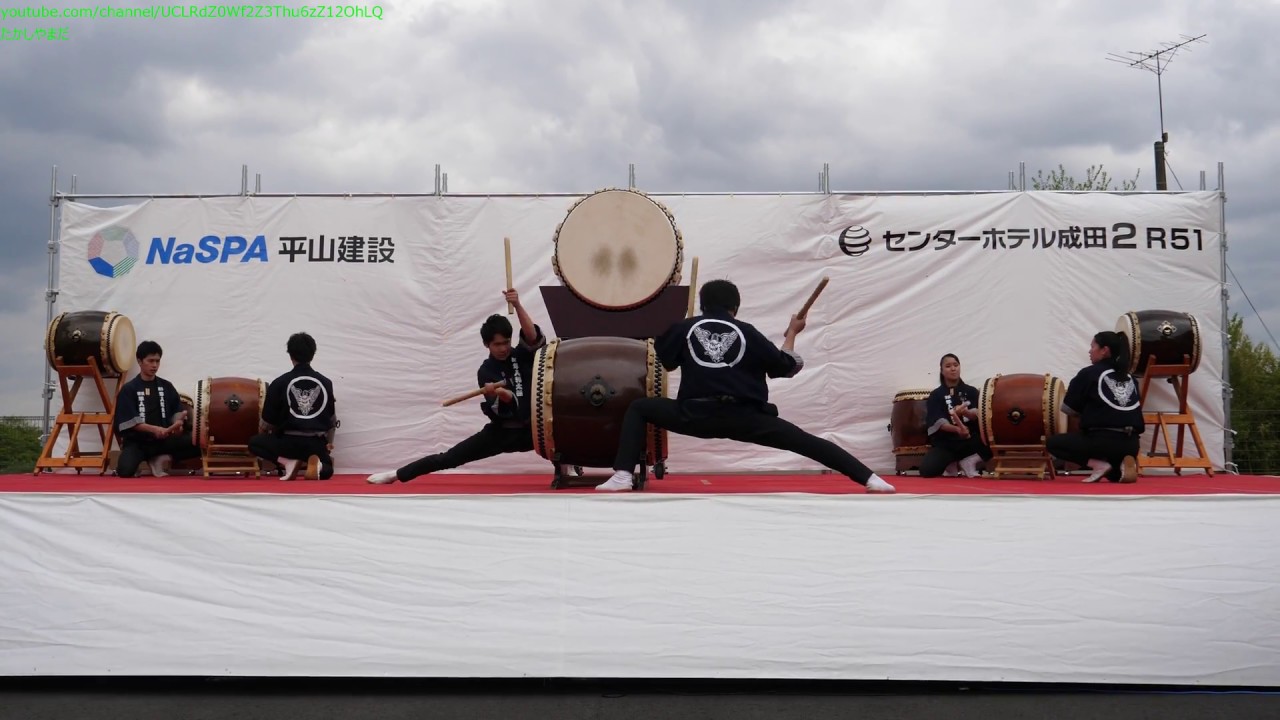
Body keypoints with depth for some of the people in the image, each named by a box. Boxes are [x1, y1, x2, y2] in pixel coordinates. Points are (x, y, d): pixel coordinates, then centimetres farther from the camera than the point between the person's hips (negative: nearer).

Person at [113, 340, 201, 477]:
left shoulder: (166, 387, 10)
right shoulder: (128, 389, -1)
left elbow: (177, 412, 9)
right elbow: (129, 422, -10)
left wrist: (178, 424, -15)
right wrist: (154, 429, -24)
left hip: (163, 439, 3)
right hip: (137, 441, -3)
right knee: (125, 471, -33)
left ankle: (162, 460, -1)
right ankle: (136, 462, 5)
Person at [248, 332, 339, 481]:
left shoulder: (279, 383, -3)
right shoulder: (325, 383, 4)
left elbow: (268, 423, 4)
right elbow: (332, 419, 15)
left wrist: (261, 432, 28)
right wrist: (329, 443, 32)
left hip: (288, 441, -2)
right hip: (316, 444, 2)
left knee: (254, 442, 25)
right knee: (326, 470, 31)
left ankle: (287, 462, -3)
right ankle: (315, 462, -8)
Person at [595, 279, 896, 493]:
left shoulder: (684, 328, 10)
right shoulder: (748, 332, 10)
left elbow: (666, 361, 25)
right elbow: (786, 368, 15)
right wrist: (791, 334, 31)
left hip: (696, 415, 0)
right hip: (746, 418, 1)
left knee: (637, 408, 19)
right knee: (806, 441, 6)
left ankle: (622, 476, 1)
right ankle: (870, 479, -4)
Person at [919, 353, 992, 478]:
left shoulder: (971, 391, 10)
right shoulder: (936, 395, 4)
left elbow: (977, 415, -7)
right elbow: (938, 422, -10)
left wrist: (965, 412, -32)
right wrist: (957, 429, -29)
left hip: (971, 440, 1)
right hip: (945, 443, -1)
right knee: (927, 470, -28)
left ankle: (969, 462, -4)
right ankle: (950, 464, 5)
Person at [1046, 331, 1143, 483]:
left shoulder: (1088, 373, 0)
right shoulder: (1129, 378, 16)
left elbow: (1068, 408, 5)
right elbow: (1135, 410, 21)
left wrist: (1086, 408, 26)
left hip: (1102, 440, -6)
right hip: (1130, 444, 6)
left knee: (1052, 443, 12)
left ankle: (1098, 464, -3)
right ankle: (1121, 465, 2)